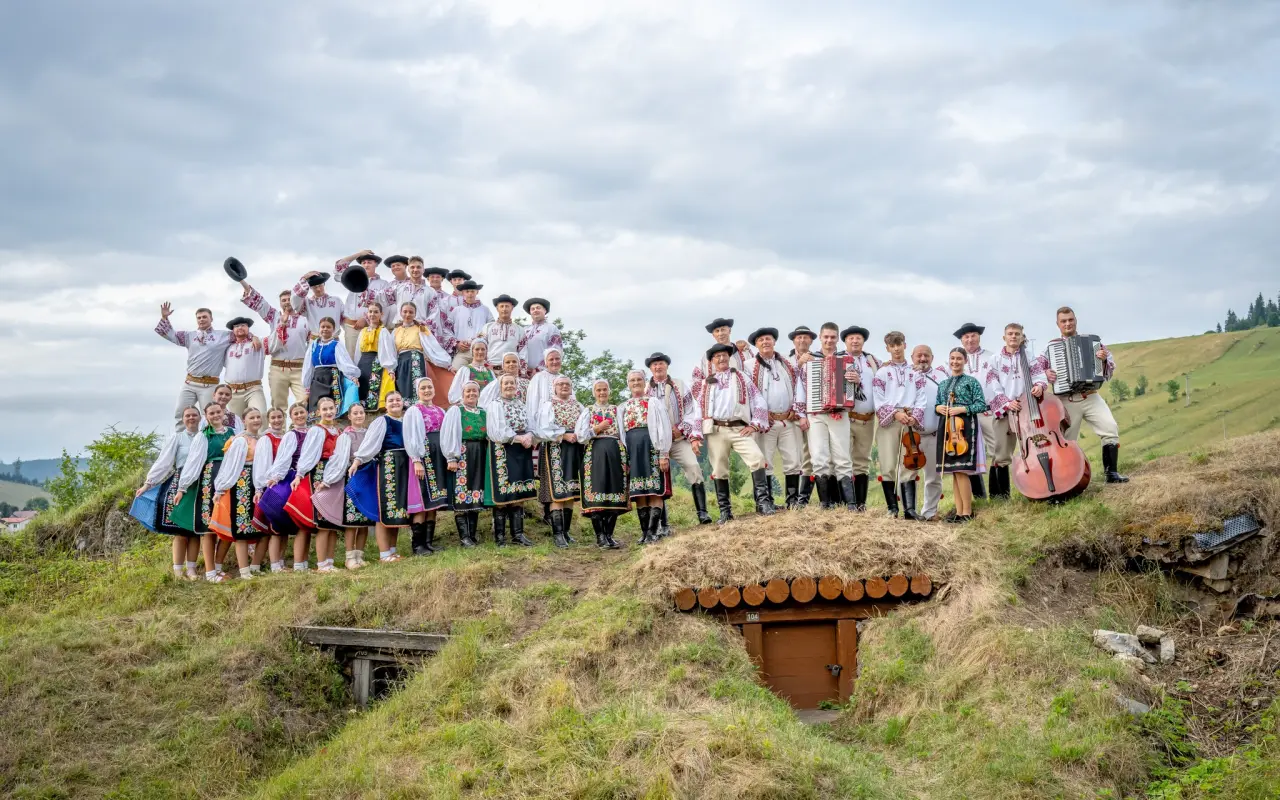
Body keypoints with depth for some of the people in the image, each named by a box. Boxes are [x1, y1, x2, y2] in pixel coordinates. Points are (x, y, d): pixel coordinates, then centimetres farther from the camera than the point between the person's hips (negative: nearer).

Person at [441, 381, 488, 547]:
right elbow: (449, 435, -6)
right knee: (461, 495, -7)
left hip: (480, 457, 5)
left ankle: (472, 534, 10)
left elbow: (490, 434, 16)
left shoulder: (483, 412, 14)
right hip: (462, 455, -5)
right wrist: (451, 458, -14)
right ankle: (464, 536, -7)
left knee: (476, 494, 5)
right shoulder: (455, 411, 0)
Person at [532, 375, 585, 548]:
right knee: (558, 492, -11)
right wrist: (564, 435, -15)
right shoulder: (548, 405, 1)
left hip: (575, 451, 5)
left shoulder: (578, 406, 17)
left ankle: (565, 531, 11)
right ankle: (557, 533, -12)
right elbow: (543, 429, -9)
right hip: (555, 451, -5)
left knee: (571, 492, 5)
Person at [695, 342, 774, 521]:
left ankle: (763, 502, -18)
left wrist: (755, 425, -3)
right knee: (719, 470, 1)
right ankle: (725, 511, 9)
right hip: (716, 431, 1)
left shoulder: (741, 378, 14)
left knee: (757, 458, -22)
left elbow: (759, 401, 8)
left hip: (740, 428, -1)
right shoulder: (706, 383, 17)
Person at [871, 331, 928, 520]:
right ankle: (892, 508, 5)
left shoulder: (915, 372, 11)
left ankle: (910, 509, -10)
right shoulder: (881, 373, 7)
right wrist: (895, 414, -16)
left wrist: (914, 417, -14)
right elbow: (879, 401, -2)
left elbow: (921, 399, 3)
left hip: (910, 421, 1)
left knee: (909, 466, -5)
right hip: (888, 421, -1)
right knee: (888, 466, -3)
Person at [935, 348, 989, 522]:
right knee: (953, 471, 5)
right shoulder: (942, 384, 16)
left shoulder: (971, 381, 0)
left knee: (961, 470, -12)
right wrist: (938, 408, -2)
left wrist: (962, 409, -16)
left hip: (964, 427, -5)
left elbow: (981, 405, -5)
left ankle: (967, 511, -5)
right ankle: (959, 510, 10)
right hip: (947, 428, 6)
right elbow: (937, 404, 20)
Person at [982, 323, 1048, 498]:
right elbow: (993, 385, 0)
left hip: (1026, 408, 1)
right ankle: (999, 494, 6)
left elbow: (1039, 374, -1)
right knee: (1002, 455, 0)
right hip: (1002, 410, 0)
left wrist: (1039, 385, -25)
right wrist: (1006, 402, -14)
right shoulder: (994, 360, 10)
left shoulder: (1029, 358, 14)